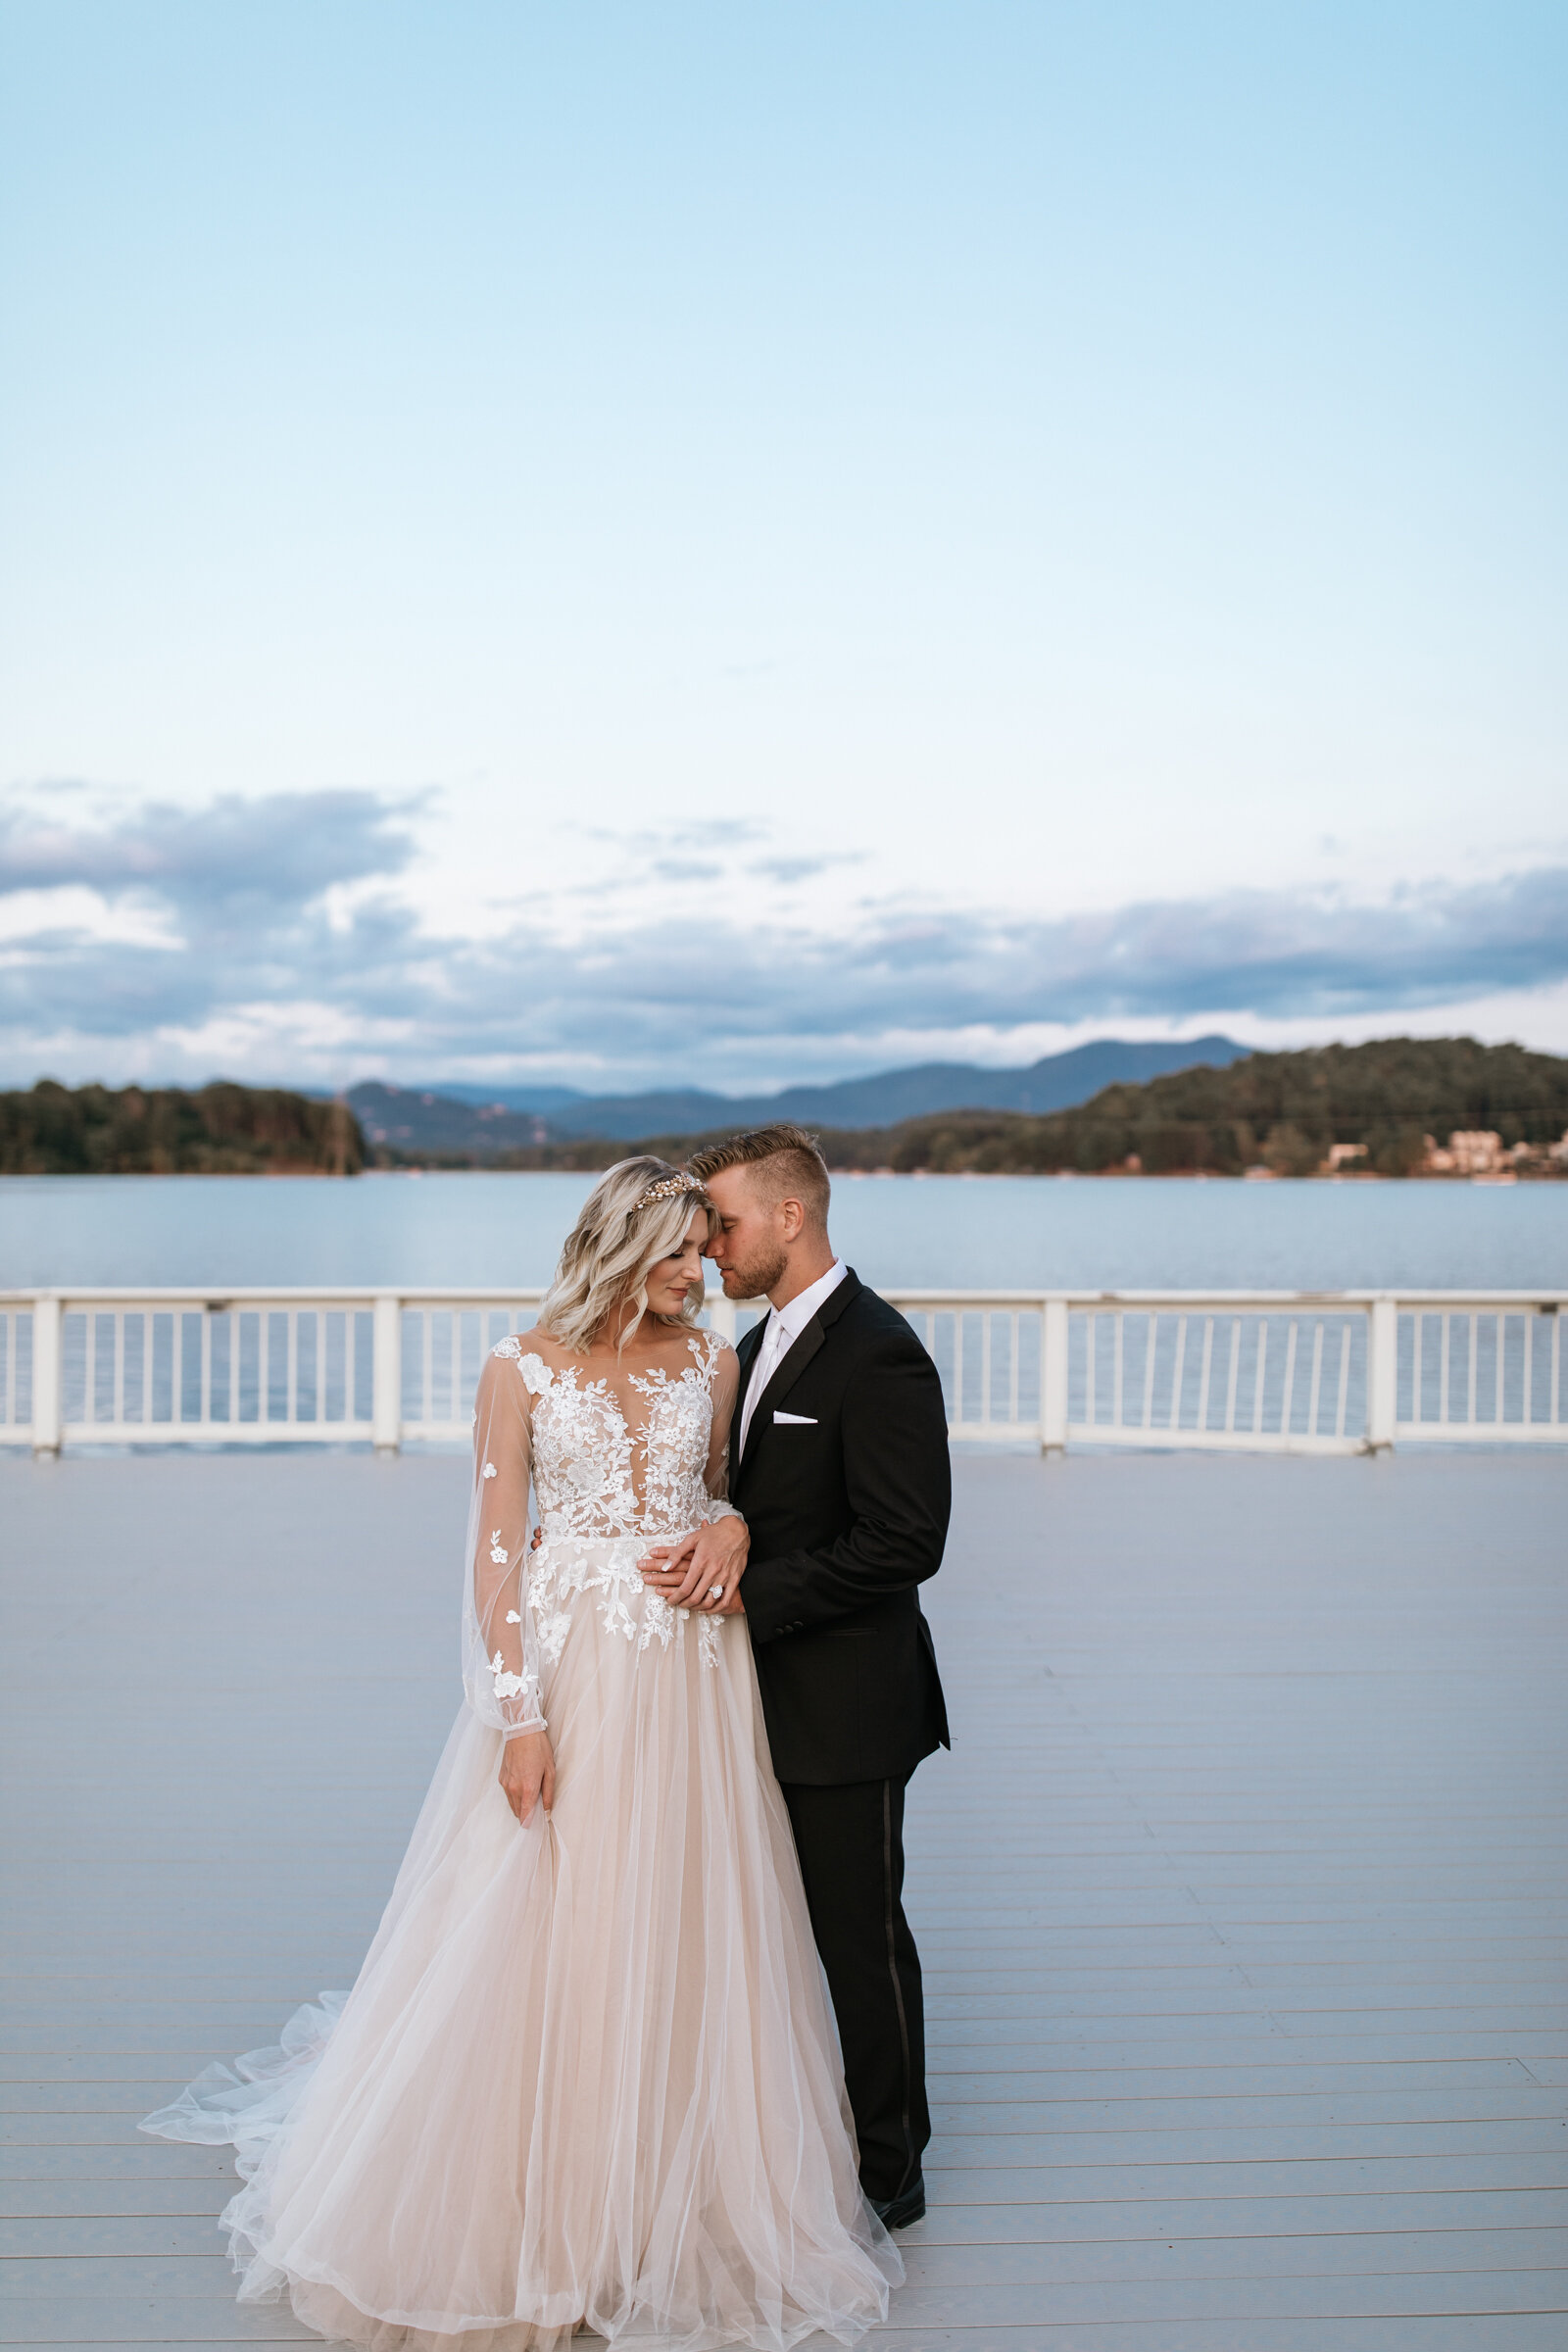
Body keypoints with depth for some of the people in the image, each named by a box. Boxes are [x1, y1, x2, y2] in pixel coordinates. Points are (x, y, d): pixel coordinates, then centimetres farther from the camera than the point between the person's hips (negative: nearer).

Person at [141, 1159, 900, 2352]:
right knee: (539, 1939, 6)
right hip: (571, 1669, -3)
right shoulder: (522, 1369, -6)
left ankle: (682, 2197, 31)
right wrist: (520, 1715, -13)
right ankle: (533, 2207, 28)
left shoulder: (712, 1360, 4)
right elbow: (495, 1551, -7)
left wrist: (732, 1527, -5)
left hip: (694, 1677, 3)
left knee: (686, 1933, 11)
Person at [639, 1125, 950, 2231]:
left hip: (845, 1706, -9)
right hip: (767, 1698, 9)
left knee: (861, 1937, 7)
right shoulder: (762, 1344, 10)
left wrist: (749, 1592, -21)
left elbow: (905, 1544, -23)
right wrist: (716, 1540, -8)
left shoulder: (878, 1354, -20)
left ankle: (889, 2174, 26)